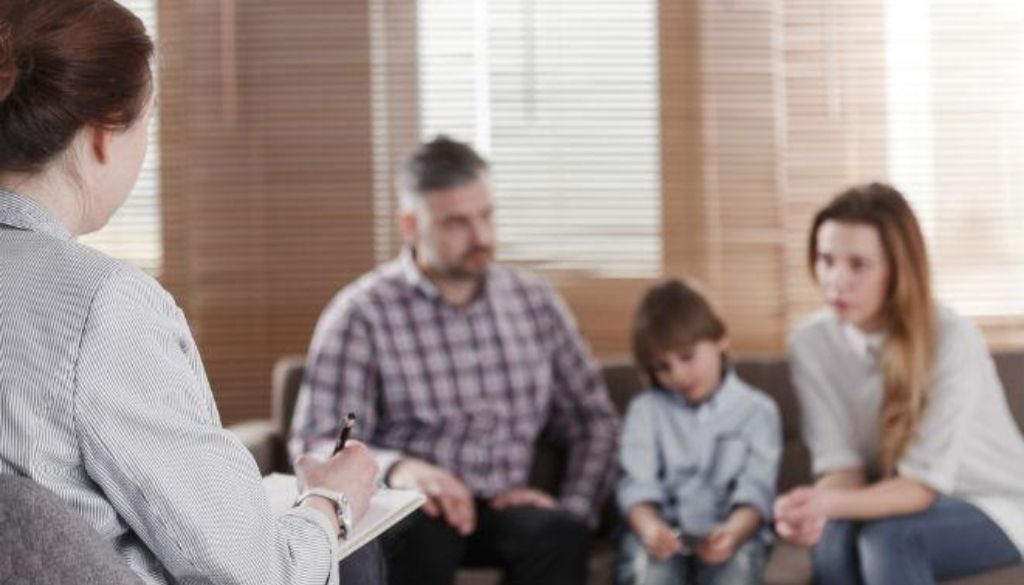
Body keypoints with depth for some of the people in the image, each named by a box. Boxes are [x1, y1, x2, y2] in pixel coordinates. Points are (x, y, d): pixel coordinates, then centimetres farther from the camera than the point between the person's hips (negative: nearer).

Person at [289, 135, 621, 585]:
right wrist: (398, 468, -30)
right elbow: (316, 446, -9)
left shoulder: (535, 301, 11)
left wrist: (573, 509, -4)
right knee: (420, 531, -38)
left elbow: (594, 419, 15)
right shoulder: (362, 313, -2)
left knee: (560, 533, -31)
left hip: (505, 509, 4)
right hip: (409, 513, -3)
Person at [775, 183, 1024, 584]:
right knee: (831, 536, -30)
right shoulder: (811, 344, -11)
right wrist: (811, 508, -36)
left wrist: (830, 504, -43)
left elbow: (924, 483, -25)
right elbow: (842, 465, -11)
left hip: (990, 507, -3)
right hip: (899, 501, 4)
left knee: (889, 537, -34)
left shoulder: (952, 339, -25)